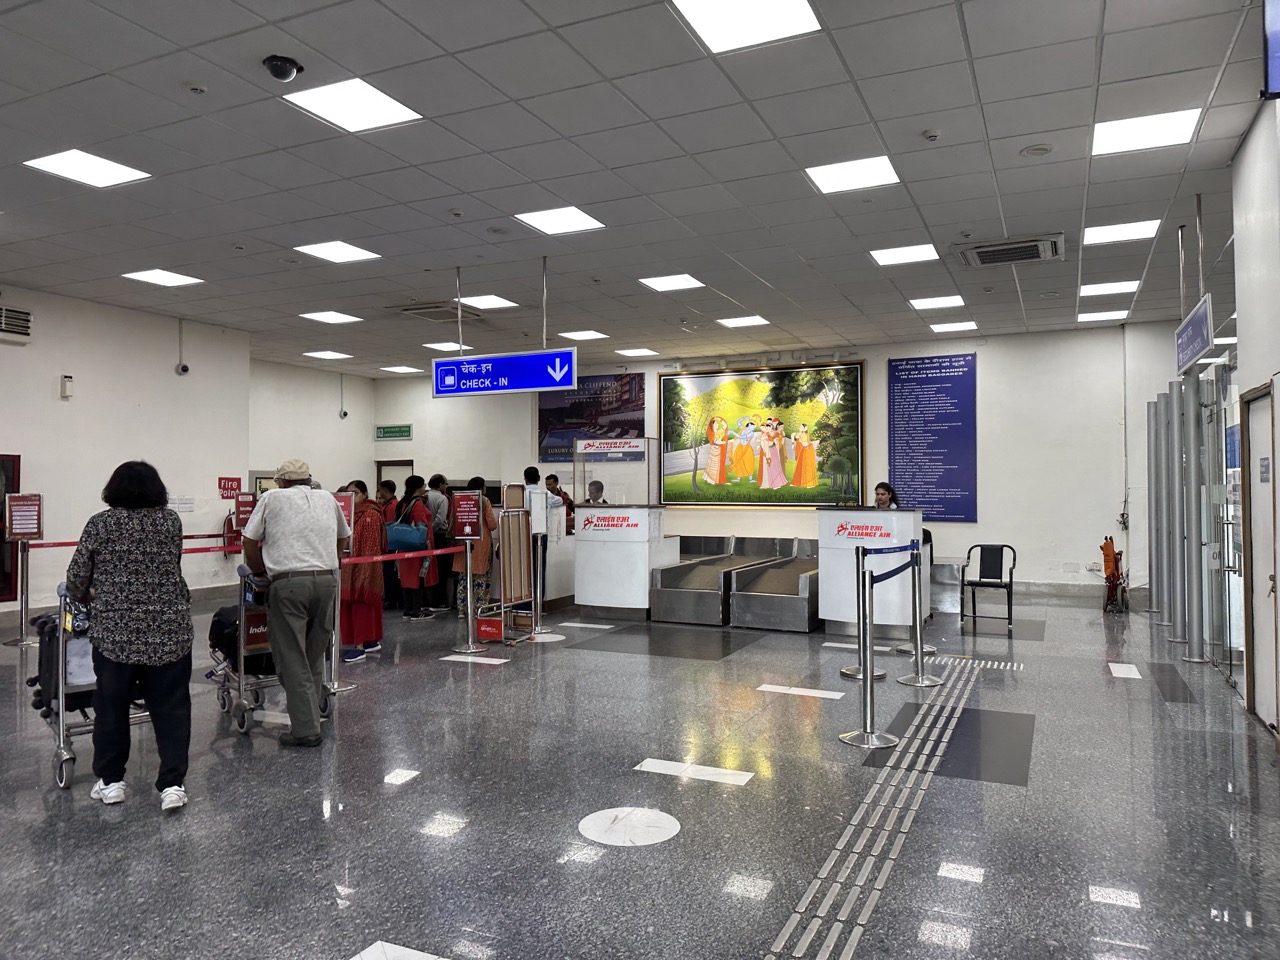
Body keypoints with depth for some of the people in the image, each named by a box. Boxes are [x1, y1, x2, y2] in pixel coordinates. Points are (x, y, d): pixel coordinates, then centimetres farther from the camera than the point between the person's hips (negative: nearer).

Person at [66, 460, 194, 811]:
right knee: (171, 707, 6)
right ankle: (173, 784, 4)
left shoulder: (100, 523, -1)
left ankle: (110, 781, 23)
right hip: (169, 628, 1)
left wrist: (91, 597, 21)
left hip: (115, 631, -1)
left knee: (111, 706, 14)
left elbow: (76, 580, 2)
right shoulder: (171, 520, 4)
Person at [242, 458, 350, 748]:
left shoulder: (272, 498, 8)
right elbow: (343, 538, 28)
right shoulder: (328, 499, 18)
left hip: (289, 583, -4)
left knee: (292, 659, 1)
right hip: (327, 580, 4)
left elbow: (250, 541, 8)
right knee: (315, 654, 16)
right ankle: (311, 712, 24)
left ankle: (306, 729, 0)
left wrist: (260, 570, 23)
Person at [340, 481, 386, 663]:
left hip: (364, 567, -9)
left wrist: (364, 570, -19)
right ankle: (373, 641, 21)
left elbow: (372, 546, -16)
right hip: (350, 567, 9)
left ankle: (359, 645, -3)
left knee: (360, 605, -6)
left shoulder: (371, 514, -12)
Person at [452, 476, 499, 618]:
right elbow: (492, 525, -9)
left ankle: (462, 610, 9)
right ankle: (479, 610, 2)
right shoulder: (484, 501, -6)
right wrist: (496, 521, 12)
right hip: (481, 544, -4)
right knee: (481, 577, 3)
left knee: (463, 577, 8)